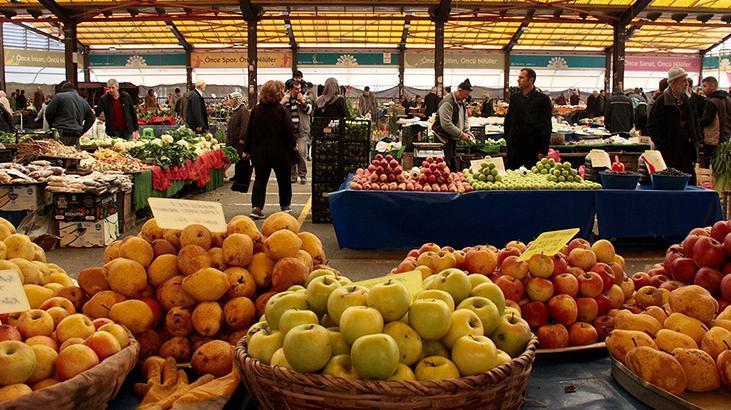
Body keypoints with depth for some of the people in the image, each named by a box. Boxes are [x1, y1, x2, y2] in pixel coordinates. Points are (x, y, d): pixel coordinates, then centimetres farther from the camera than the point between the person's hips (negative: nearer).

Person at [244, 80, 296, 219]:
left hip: (259, 152, 3)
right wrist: (291, 149, 0)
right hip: (280, 153, -3)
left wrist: (247, 149, 12)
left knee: (260, 179, 7)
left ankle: (256, 207, -8)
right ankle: (285, 205, 27)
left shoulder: (256, 110, -1)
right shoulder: (282, 111, -13)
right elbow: (289, 133, -12)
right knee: (283, 179, 16)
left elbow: (249, 131, 4)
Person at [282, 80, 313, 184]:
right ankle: (292, 175, 15)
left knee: (301, 152, -11)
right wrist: (283, 102, -10)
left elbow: (309, 110, -5)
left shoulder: (305, 98, 6)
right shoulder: (286, 98, 10)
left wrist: (302, 101, -13)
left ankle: (303, 175, -1)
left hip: (302, 131, -2)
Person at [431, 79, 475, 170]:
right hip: (444, 138, -10)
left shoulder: (461, 102, 11)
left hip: (453, 138, 10)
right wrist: (461, 134, -22)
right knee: (446, 164, -9)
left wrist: (467, 131, 2)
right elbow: (446, 124, -27)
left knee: (453, 163, 14)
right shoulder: (447, 102, -21)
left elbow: (464, 118, 21)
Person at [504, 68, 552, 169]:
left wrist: (543, 150, -10)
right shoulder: (514, 97, 10)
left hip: (533, 148, -4)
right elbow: (508, 120, 17)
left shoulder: (542, 99, -4)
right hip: (515, 146, 4)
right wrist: (508, 138, 7)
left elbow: (546, 127, -5)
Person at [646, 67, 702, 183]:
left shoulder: (689, 101, 13)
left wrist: (696, 138, 11)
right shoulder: (661, 102, -7)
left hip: (687, 150, 6)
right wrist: (661, 144, -12)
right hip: (668, 152, -6)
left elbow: (695, 122, 24)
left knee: (690, 182, 5)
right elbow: (652, 126, -7)